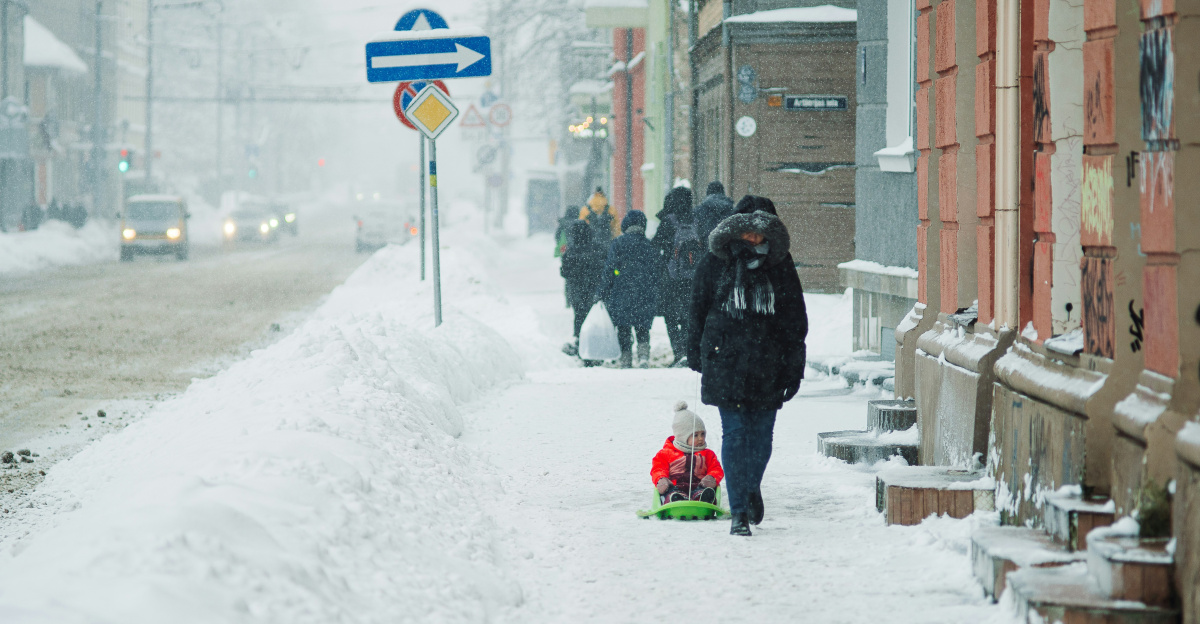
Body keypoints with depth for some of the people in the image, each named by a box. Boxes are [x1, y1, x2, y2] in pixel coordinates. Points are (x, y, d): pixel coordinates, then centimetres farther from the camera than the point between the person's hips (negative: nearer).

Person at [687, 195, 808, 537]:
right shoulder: (717, 263, 2)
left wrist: (794, 370, 1)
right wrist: (698, 356, 6)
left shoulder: (780, 266, 5)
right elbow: (698, 311, 9)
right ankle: (740, 511, -3)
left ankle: (752, 487, 35)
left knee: (761, 434, 7)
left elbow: (795, 321, 6)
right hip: (726, 364, -1)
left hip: (768, 364, 1)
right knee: (734, 435, -6)